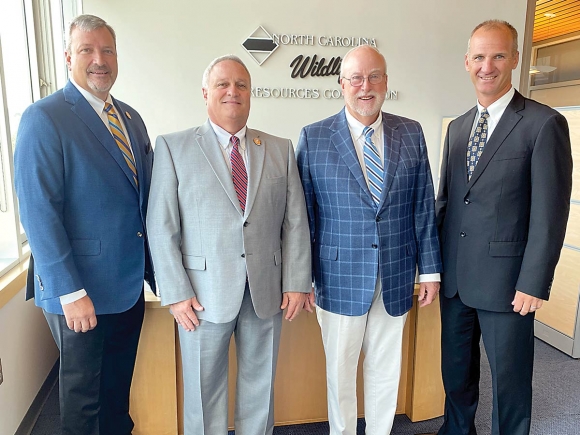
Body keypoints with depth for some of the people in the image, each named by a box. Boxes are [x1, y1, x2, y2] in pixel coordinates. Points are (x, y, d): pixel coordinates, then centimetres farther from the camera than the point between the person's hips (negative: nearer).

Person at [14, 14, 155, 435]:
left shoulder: (131, 118, 8)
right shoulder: (44, 118, -12)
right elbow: (39, 211, -17)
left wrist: (158, 270, 7)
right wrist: (70, 292, -19)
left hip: (130, 285, 6)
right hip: (80, 292, -6)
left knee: (119, 386, 23)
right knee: (82, 391, 15)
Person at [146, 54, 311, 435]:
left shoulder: (281, 150, 7)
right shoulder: (173, 147, 0)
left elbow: (296, 222, 5)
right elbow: (162, 227, -4)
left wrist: (297, 283, 0)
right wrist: (176, 292, -8)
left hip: (267, 291, 3)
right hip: (204, 293, -2)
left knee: (260, 385, 18)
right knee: (205, 389, 14)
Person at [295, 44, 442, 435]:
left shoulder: (411, 134, 3)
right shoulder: (314, 138, -4)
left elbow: (424, 208, 5)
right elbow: (304, 215, -3)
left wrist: (430, 270, 5)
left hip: (396, 281, 3)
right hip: (340, 281, -2)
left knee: (386, 373, 18)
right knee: (340, 373, 15)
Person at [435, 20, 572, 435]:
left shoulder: (544, 124, -8)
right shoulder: (457, 127, 10)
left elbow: (550, 213, -12)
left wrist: (534, 284, -14)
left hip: (505, 281, -5)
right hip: (454, 276, 6)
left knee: (509, 378, 12)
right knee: (456, 369, 21)